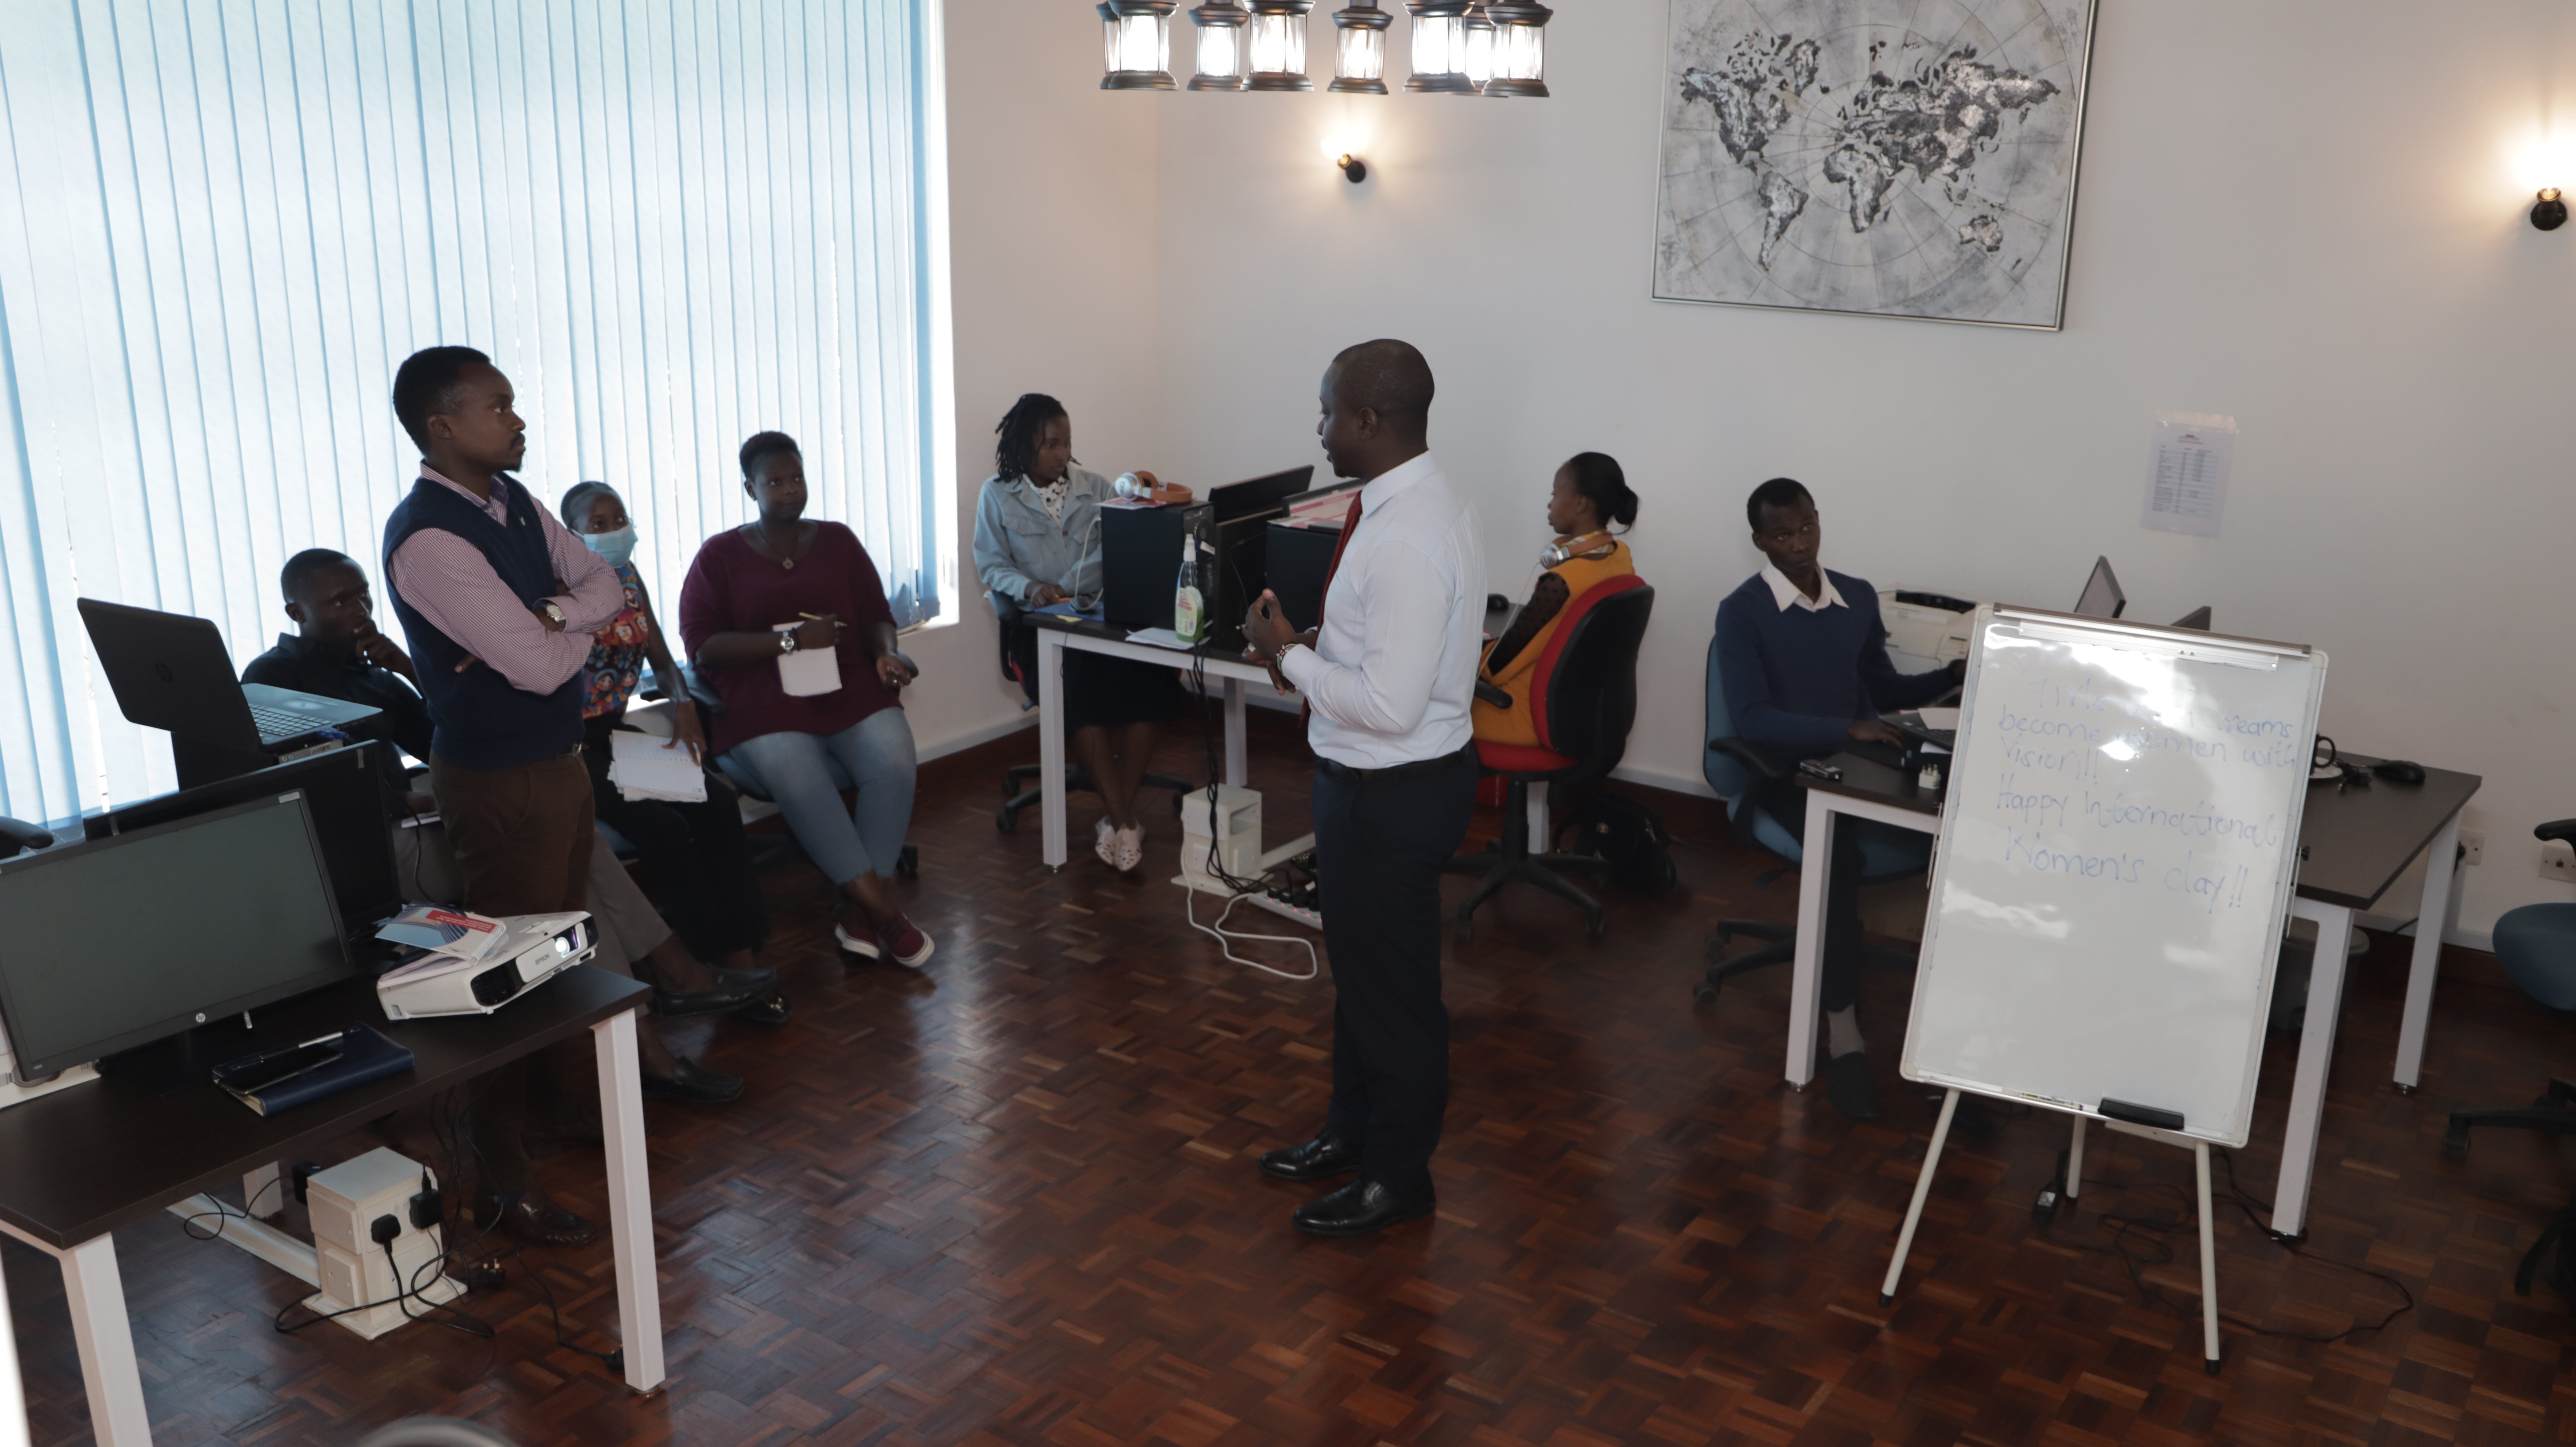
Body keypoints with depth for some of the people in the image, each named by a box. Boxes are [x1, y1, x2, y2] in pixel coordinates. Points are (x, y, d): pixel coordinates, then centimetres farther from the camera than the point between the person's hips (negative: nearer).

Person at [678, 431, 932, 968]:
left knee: (893, 762, -30)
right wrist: (792, 641, -13)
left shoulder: (837, 541, 19)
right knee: (799, 779, -35)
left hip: (849, 688, 3)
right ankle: (883, 913, -28)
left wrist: (886, 654, -5)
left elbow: (877, 615, 18)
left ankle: (859, 914, -23)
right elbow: (702, 646, -3)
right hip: (765, 705, -2)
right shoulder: (720, 556, 9)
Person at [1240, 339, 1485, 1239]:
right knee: (1358, 965, 24)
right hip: (1378, 780, 10)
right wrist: (1309, 649, 2)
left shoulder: (1408, 538, -28)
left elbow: (1390, 703, -30)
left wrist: (1290, 657, -18)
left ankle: (1397, 1177, 27)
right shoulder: (1419, 500, 5)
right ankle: (1352, 1132, 44)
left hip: (1392, 792, -10)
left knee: (1391, 984, 7)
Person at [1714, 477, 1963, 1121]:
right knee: (1841, 849, -36)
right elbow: (1752, 719, -15)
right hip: (1787, 774, -5)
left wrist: (1953, 675, 3)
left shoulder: (1860, 597, 12)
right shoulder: (1741, 612, -5)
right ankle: (1843, 1035, -32)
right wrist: (1847, 729, -26)